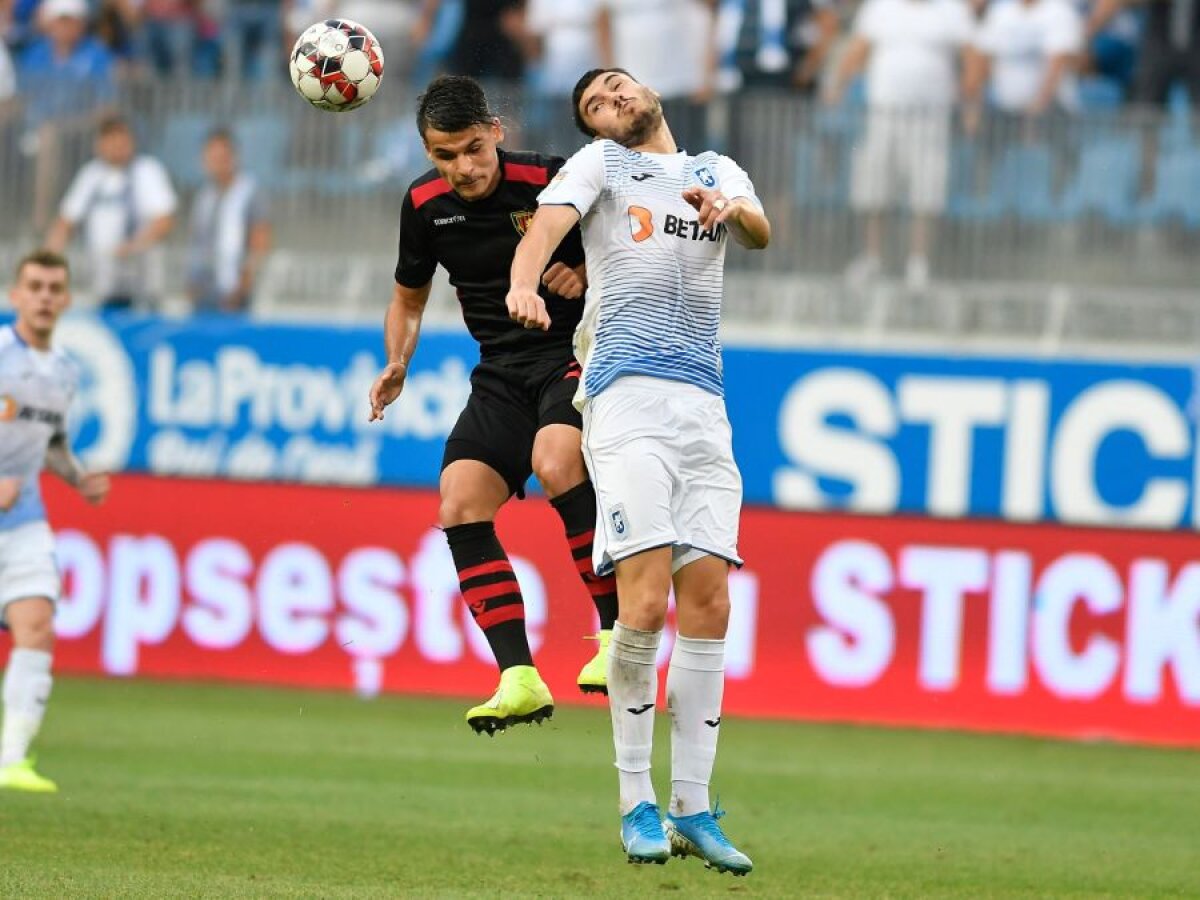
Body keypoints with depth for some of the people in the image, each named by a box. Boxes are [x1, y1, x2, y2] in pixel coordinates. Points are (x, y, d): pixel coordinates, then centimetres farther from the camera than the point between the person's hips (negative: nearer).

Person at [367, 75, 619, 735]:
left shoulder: (551, 181, -12)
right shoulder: (424, 204, 2)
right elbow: (409, 297, 19)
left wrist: (588, 273, -19)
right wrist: (397, 365, 2)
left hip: (574, 352, -6)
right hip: (502, 373, 6)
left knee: (555, 463, -33)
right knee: (460, 508, -12)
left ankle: (619, 631, -23)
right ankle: (520, 679, -10)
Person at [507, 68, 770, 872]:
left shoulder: (717, 171, 22)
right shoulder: (599, 164, 13)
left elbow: (761, 233, 2)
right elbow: (550, 222, -7)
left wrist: (730, 208, -22)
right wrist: (523, 285, -28)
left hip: (704, 405, 4)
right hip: (627, 393, -4)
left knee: (709, 605, -2)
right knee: (646, 601, -15)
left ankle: (693, 810, 5)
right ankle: (636, 805, -5)